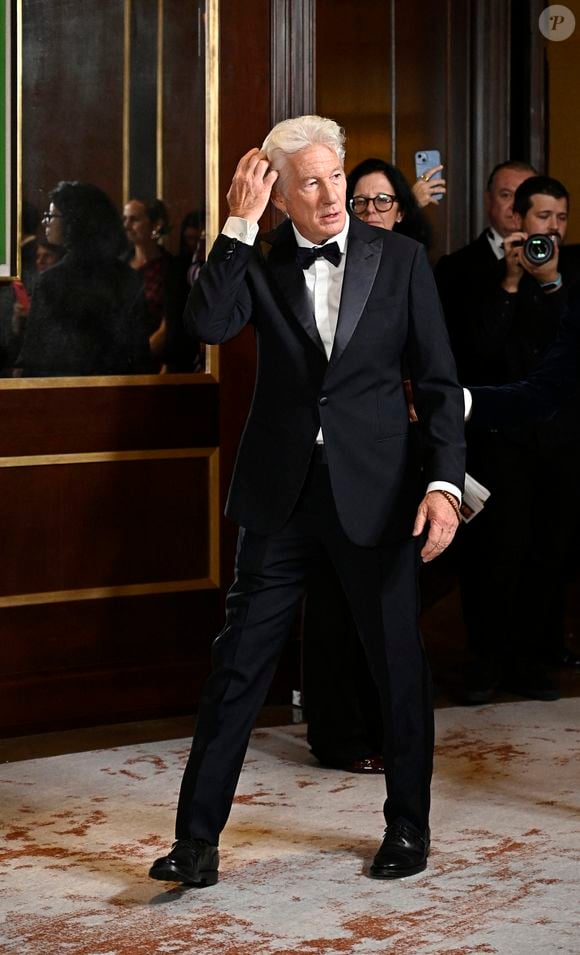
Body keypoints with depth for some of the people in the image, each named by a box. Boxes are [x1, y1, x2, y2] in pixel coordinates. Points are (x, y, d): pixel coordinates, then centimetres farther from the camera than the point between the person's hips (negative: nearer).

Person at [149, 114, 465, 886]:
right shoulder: (258, 262, 2)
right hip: (282, 492, 0)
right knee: (239, 662, 1)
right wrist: (240, 223, -16)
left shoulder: (399, 258, 1)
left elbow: (439, 381, 0)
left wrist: (444, 482, -10)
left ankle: (408, 826, 25)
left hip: (376, 490, 0)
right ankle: (197, 837, 6)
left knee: (399, 663, 8)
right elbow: (207, 324, -17)